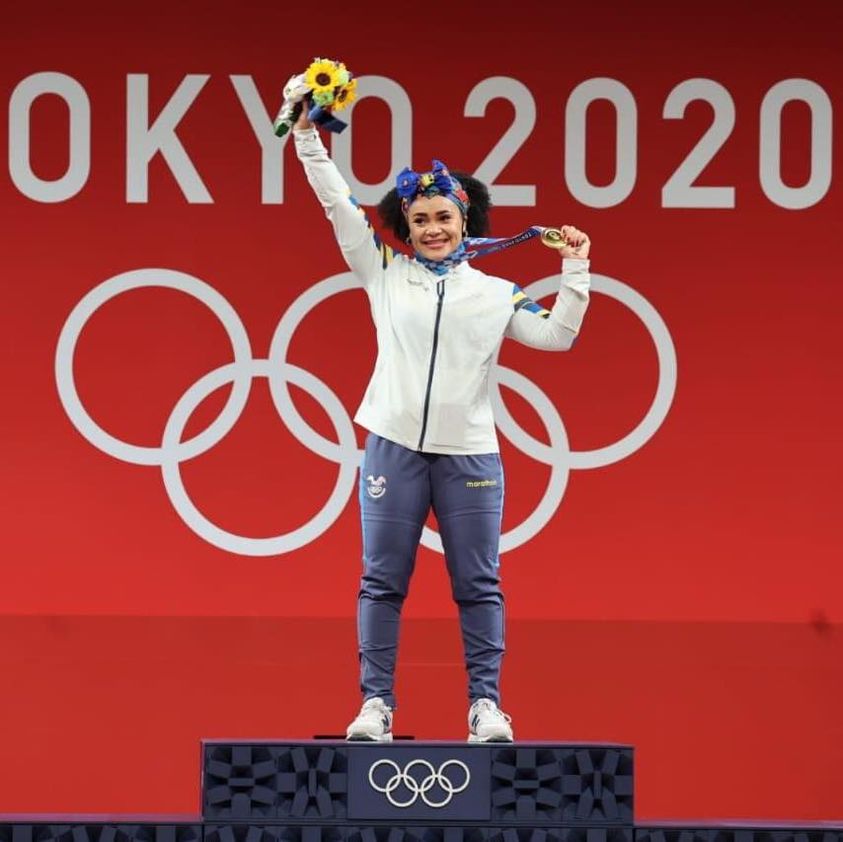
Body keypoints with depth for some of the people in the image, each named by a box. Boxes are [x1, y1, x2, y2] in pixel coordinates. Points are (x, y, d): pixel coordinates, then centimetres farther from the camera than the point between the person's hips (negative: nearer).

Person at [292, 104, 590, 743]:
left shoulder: (497, 294, 10)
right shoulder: (385, 274, 8)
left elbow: (557, 335, 7)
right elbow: (339, 205, 6)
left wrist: (575, 271, 0)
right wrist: (308, 138, 1)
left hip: (469, 453, 0)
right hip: (395, 446, 0)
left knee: (478, 586, 1)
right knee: (383, 581, 1)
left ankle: (486, 705, 5)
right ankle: (376, 703, 4)